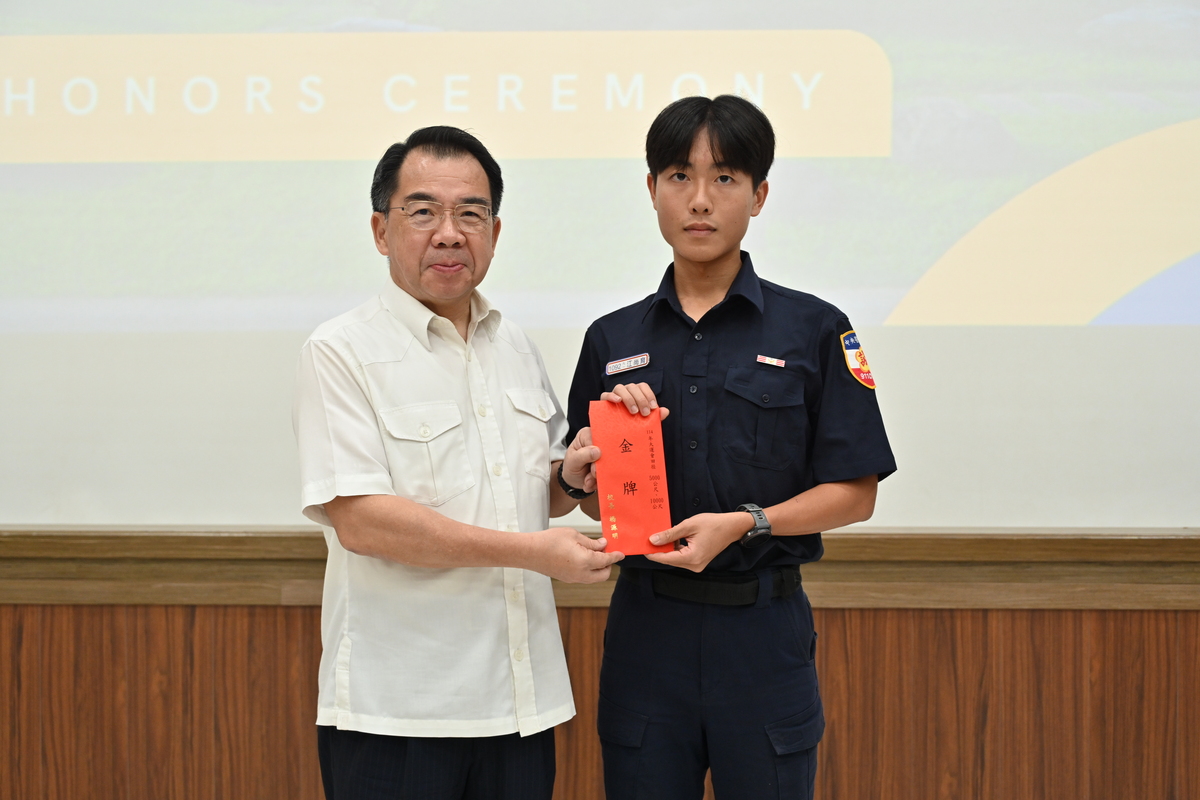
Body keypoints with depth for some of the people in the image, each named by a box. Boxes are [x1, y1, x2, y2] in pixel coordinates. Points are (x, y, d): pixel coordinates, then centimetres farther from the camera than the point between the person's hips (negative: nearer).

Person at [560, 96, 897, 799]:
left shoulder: (813, 331, -1)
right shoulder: (614, 341, 8)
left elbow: (855, 494, -3)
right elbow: (598, 505, 11)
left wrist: (745, 523, -16)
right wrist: (586, 470, -10)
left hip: (764, 629, -2)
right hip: (647, 628, 2)